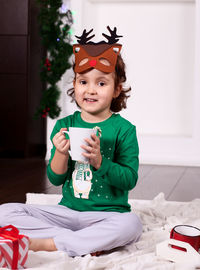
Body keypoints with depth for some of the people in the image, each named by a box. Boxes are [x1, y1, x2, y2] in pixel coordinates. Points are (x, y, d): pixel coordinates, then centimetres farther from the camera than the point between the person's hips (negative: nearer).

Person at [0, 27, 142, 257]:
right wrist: (61, 153, -19)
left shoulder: (124, 129, -4)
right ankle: (88, 243, -20)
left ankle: (43, 243, -25)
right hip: (67, 210, 3)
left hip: (108, 214, -3)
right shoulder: (64, 125, 4)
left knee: (131, 223, -36)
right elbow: (55, 179, 2)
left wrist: (100, 161, -25)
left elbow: (130, 180, -9)